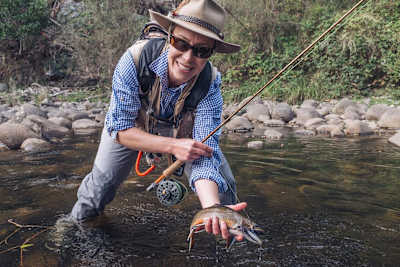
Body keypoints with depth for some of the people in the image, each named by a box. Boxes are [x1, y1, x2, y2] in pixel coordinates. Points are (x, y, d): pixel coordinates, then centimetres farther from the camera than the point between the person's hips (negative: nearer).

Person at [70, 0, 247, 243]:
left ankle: (224, 224, 25)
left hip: (184, 129, 1)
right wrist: (172, 146, -42)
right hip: (131, 121, 0)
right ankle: (80, 220, 31)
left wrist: (212, 208, -57)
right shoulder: (135, 59, -37)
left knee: (224, 186, -8)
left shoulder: (211, 84, -33)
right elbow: (119, 127, -29)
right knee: (101, 181, -2)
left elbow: (205, 152, -39)